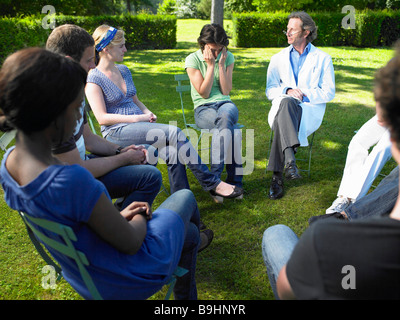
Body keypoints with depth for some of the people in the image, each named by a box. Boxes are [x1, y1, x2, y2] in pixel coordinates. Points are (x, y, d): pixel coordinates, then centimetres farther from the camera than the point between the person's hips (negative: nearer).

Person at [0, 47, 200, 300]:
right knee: (185, 197, 20)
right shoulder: (71, 180, -41)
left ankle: (186, 293, 52)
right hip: (129, 281, -7)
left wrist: (117, 216, 0)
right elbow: (130, 243, -27)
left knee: (189, 233, 28)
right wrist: (140, 218, -5)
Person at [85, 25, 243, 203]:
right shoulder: (94, 79, -4)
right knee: (174, 133, -25)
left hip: (139, 125, 7)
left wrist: (148, 113, 2)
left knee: (172, 150, -23)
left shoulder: (124, 71, 18)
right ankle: (211, 183, -18)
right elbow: (102, 118, -11)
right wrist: (137, 118, -16)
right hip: (116, 132, -7)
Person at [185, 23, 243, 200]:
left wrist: (221, 64, -7)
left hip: (225, 104, 2)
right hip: (203, 108, -2)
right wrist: (211, 65, -11)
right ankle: (235, 179, -30)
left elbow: (226, 91, 0)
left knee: (224, 118, -39)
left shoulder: (228, 57, 7)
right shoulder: (192, 60, -3)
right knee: (233, 130, -36)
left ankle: (215, 176, -34)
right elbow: (203, 93, -7)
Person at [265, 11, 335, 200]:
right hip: (283, 106, 2)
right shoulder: (278, 59, 19)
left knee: (282, 123, -36)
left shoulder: (323, 59, 12)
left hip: (310, 111, -1)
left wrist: (304, 94, -11)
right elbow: (270, 90, 13)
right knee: (286, 102, -38)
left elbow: (329, 93, 5)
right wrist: (287, 91, -9)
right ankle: (290, 160, -51)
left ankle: (277, 176, -35)